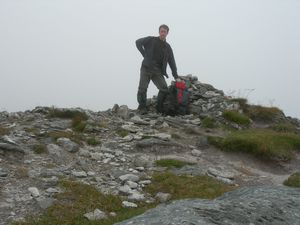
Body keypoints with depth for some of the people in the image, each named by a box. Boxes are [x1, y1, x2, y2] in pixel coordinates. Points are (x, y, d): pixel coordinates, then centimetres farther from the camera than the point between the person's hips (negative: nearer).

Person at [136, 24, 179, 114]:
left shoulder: (168, 47, 14)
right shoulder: (151, 40, 4)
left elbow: (172, 62, 15)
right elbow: (138, 42, 0)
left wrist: (176, 76, 7)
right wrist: (144, 54, -5)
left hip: (157, 71, 3)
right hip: (146, 69, -3)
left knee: (164, 89, -11)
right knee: (142, 88, -10)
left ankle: (159, 108, 4)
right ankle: (142, 107, 4)